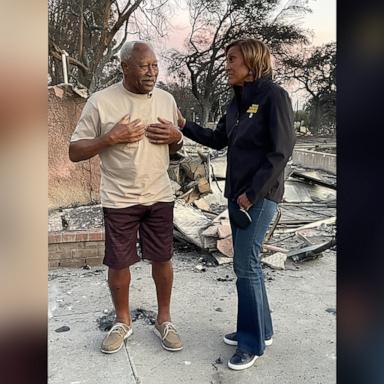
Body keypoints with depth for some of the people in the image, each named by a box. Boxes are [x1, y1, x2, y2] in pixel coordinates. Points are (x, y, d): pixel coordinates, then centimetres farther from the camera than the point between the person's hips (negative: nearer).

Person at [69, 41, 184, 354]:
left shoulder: (167, 99, 3)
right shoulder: (101, 101, -10)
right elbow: (75, 152, -8)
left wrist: (176, 136, -9)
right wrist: (111, 137, -22)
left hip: (160, 197, 3)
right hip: (119, 199, -2)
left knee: (162, 259, 10)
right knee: (119, 263, 10)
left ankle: (164, 320, 31)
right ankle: (123, 321, 33)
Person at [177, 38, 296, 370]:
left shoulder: (274, 95, -12)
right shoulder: (238, 100, 12)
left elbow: (282, 151, -17)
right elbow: (218, 140, 20)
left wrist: (253, 192, -17)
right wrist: (185, 126, 9)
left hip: (260, 196, -8)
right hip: (237, 193, 8)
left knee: (246, 265, -3)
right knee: (246, 263, 13)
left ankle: (253, 342, 13)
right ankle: (259, 330, 29)